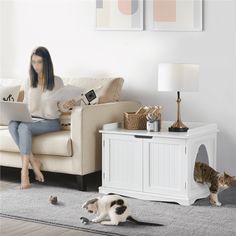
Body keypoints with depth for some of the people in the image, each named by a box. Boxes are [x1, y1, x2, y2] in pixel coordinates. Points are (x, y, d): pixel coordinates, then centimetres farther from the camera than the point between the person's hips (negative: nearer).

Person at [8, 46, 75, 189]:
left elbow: (60, 107, 2)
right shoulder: (30, 82, 11)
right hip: (31, 119, 4)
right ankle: (34, 162, -27)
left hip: (50, 122, -4)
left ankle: (25, 170, -31)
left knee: (24, 127, -34)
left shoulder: (57, 81, 0)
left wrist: (67, 105, -21)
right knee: (12, 124, -30)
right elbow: (25, 104, 14)